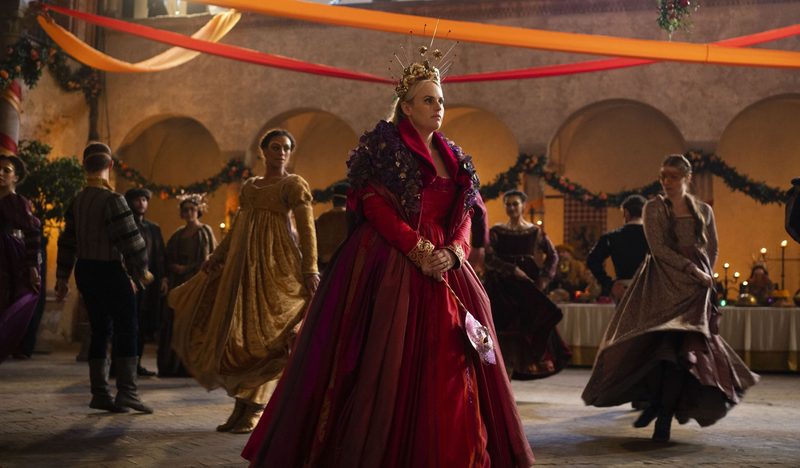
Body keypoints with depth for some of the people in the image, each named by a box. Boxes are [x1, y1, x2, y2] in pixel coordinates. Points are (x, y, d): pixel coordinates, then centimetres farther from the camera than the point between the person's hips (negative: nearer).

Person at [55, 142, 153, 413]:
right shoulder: (112, 200, -14)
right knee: (126, 330, -3)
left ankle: (100, 393, 13)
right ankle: (127, 391, -11)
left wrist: (62, 278, 18)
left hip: (85, 271, 7)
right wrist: (141, 270, -2)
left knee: (100, 331, 12)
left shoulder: (77, 201, 8)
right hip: (110, 271, -7)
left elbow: (67, 241, 12)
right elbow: (130, 240, -15)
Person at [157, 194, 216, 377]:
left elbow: (211, 259, -6)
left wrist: (187, 268, -9)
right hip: (178, 284, 5)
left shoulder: (205, 231, 2)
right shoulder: (178, 234, 16)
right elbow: (168, 258, 17)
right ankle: (174, 365, 6)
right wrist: (173, 268, -4)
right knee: (175, 324, 1)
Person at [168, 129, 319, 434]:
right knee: (235, 332, 4)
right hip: (243, 265, 7)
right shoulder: (249, 186, 16)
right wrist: (215, 258, 12)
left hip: (274, 266, -6)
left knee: (263, 335, -6)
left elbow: (307, 229, -11)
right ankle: (240, 405, 12)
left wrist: (310, 269, -21)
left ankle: (254, 410, 1)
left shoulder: (294, 185, -2)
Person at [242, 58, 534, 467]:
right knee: (389, 364, -6)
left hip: (442, 270, 6)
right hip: (389, 268, -6)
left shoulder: (453, 158, 18)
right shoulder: (385, 145, -1)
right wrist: (419, 250, -17)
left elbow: (463, 217, 13)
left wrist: (452, 252, -7)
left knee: (448, 368, 4)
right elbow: (375, 205, -11)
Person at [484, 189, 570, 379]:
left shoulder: (535, 232, 8)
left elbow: (552, 255, 12)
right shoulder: (497, 231, 4)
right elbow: (489, 259, -7)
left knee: (525, 330, -3)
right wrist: (513, 269, -18)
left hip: (528, 287, 1)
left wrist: (544, 278, -1)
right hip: (503, 288, -1)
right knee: (505, 332, -7)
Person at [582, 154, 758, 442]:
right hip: (663, 285, -1)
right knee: (659, 345, -10)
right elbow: (658, 248, -8)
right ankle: (655, 401, 13)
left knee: (682, 348, -7)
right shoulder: (654, 208, 3)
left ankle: (665, 416, -2)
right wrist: (691, 269, -14)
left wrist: (705, 276, 7)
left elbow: (712, 248, 20)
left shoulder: (703, 211, 11)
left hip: (694, 287, 1)